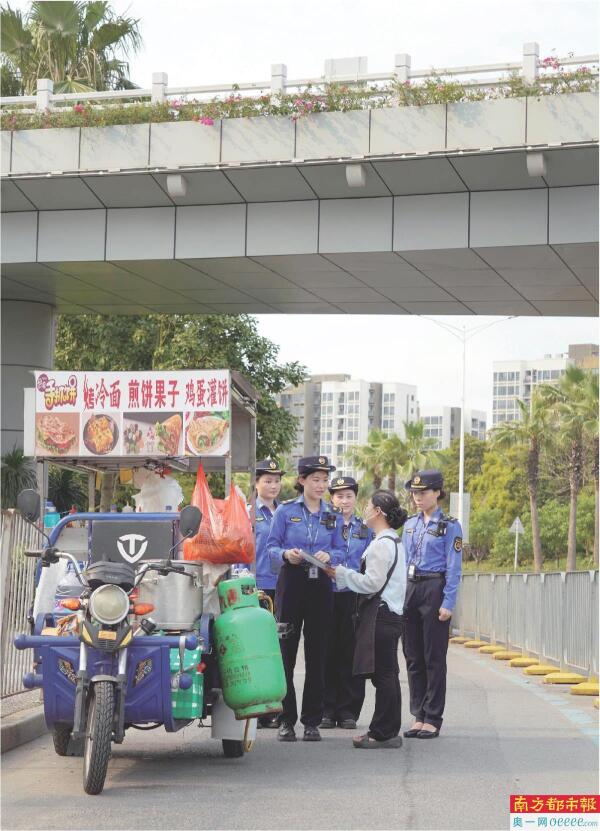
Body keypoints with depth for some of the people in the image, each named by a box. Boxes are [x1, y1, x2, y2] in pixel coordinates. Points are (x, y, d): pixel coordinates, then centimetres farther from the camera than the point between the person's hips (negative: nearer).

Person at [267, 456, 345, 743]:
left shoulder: (333, 516, 10)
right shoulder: (285, 511, 2)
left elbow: (340, 551, 9)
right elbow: (272, 547, 1)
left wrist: (329, 555, -13)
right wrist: (286, 554, -19)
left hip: (321, 586, 2)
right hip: (291, 583, -2)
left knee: (317, 653, 3)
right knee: (286, 651, -2)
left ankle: (312, 721, 10)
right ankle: (286, 720, 5)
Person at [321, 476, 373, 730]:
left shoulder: (365, 530, 13)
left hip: (355, 596, 1)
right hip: (327, 595, -1)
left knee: (351, 653, 2)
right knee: (327, 652, 0)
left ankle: (348, 711, 9)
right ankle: (326, 710, 8)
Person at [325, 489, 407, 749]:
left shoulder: (381, 544, -14)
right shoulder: (393, 541, 17)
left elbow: (373, 582, -18)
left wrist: (341, 573, -10)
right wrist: (344, 574, 17)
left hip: (380, 614, -10)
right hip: (390, 612, 10)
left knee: (382, 674, -6)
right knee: (387, 674, 12)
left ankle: (383, 733, -4)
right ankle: (389, 732, 18)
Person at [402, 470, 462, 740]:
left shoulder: (450, 526, -3)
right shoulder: (410, 525, 14)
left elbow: (453, 568, -7)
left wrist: (448, 603, -13)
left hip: (434, 590, -6)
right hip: (410, 590, 6)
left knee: (434, 657, -3)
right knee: (413, 656, 7)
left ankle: (433, 719, 2)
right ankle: (419, 716, 14)